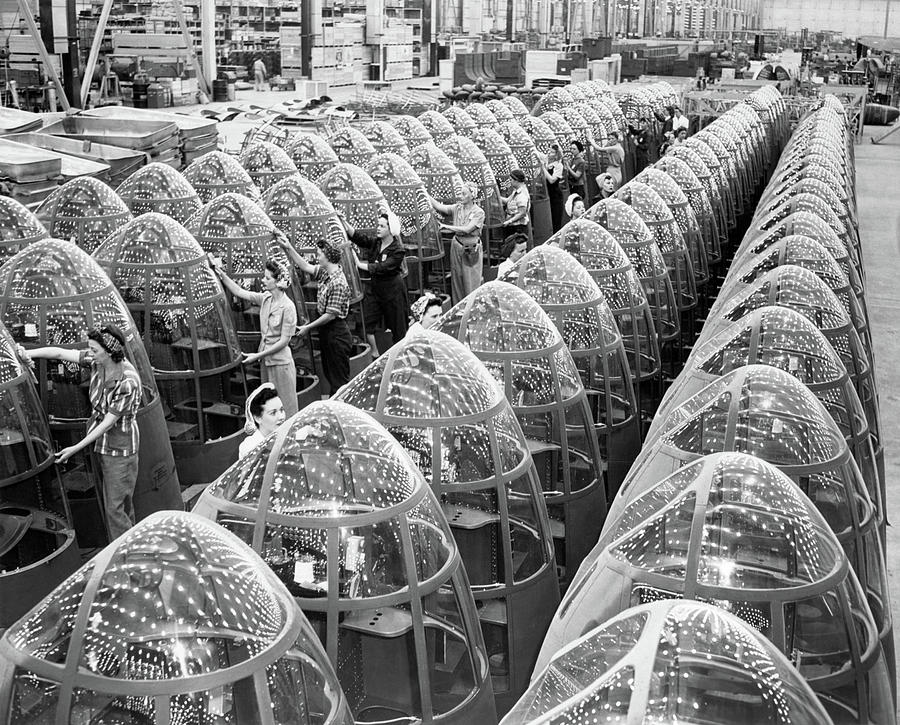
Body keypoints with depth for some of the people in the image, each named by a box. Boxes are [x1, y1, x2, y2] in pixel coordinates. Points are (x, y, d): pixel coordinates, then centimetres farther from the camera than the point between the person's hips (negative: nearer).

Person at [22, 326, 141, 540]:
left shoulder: (128, 382, -27)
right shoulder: (97, 362, -7)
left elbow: (108, 422, -23)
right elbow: (60, 353, -4)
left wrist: (76, 448, -19)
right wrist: (29, 353, -18)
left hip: (120, 449, -7)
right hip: (102, 444, 7)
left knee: (115, 508, -4)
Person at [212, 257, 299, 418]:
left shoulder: (287, 306, -19)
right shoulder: (265, 299, 1)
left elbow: (284, 340, -18)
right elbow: (239, 292, 4)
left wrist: (258, 356, -17)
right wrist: (219, 271, -2)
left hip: (280, 362, -7)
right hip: (265, 361, 7)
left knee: (284, 407, 2)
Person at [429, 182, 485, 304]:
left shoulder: (479, 212, -11)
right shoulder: (457, 208, 2)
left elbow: (467, 229, -21)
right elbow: (439, 207, -8)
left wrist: (446, 226, -20)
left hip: (472, 250, -4)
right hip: (457, 247, 4)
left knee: (471, 283, 2)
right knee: (457, 280, 9)